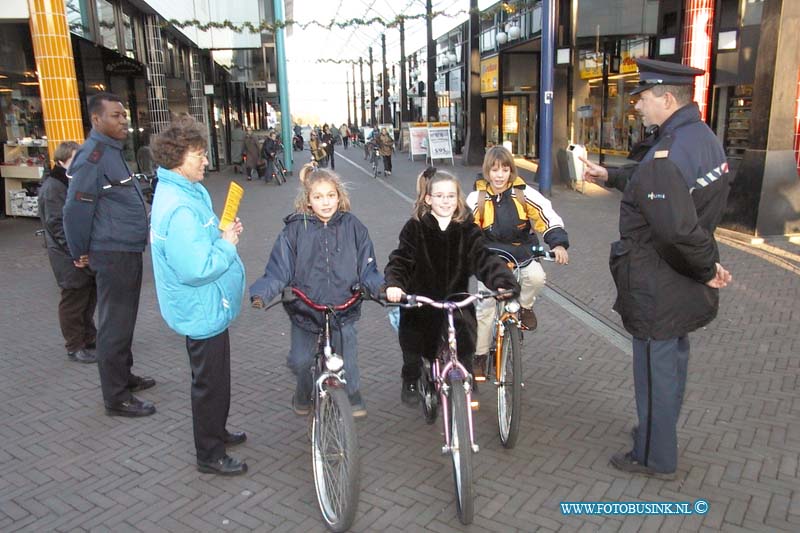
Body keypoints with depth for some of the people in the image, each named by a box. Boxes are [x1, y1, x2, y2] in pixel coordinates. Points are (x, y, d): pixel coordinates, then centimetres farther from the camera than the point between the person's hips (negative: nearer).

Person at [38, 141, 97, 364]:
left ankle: (89, 337, 31)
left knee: (90, 297, 16)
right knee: (73, 302, 2)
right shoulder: (52, 187, -12)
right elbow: (57, 224, -18)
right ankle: (75, 347, 14)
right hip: (70, 258, -8)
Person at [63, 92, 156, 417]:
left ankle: (123, 376, 35)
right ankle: (117, 398, 9)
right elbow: (76, 209, -20)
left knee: (124, 319, 20)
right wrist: (81, 254, -9)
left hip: (129, 251, 10)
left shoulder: (113, 152, 14)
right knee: (115, 325, -1)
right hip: (113, 255, -10)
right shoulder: (93, 156, -17)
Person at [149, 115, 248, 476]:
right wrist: (227, 244, -18)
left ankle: (215, 431, 45)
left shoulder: (188, 191, 5)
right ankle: (210, 454, 24)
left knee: (215, 375, 25)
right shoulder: (179, 208, -28)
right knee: (210, 380, 6)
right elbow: (196, 269, -31)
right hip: (202, 309, -10)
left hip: (206, 306, 10)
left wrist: (224, 234, 1)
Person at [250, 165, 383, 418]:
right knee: (299, 361, 8)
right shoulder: (295, 229, -10)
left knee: (348, 360, 7)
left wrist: (382, 287, -21)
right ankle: (304, 390, 43)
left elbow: (366, 269, -4)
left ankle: (353, 395, 38)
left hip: (343, 309, 0)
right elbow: (278, 270, -11)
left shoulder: (352, 226, -6)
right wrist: (261, 293, -27)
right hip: (305, 310, 0)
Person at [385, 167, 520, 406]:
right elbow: (400, 259, -14)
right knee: (412, 345, -1)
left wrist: (504, 282, -31)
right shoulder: (415, 228, -5)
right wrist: (394, 284, -35)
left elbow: (483, 259, -13)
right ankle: (410, 381, 31)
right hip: (419, 302, 0)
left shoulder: (467, 230, -2)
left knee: (465, 345, -12)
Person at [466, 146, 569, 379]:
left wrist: (559, 244, -24)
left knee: (536, 277, -33)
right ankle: (479, 356, 17)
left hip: (522, 253, 0)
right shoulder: (477, 198, -7)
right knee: (485, 307, -4)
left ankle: (525, 306, 2)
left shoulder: (524, 193, -9)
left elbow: (550, 217, -10)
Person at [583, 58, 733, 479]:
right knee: (674, 358, 23)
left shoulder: (666, 156, -28)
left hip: (657, 287, -10)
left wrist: (707, 268, -21)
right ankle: (659, 433, 45)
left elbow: (678, 228, -37)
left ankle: (655, 457, 24)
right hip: (682, 285, 10)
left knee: (655, 366, 6)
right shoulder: (703, 136, 4)